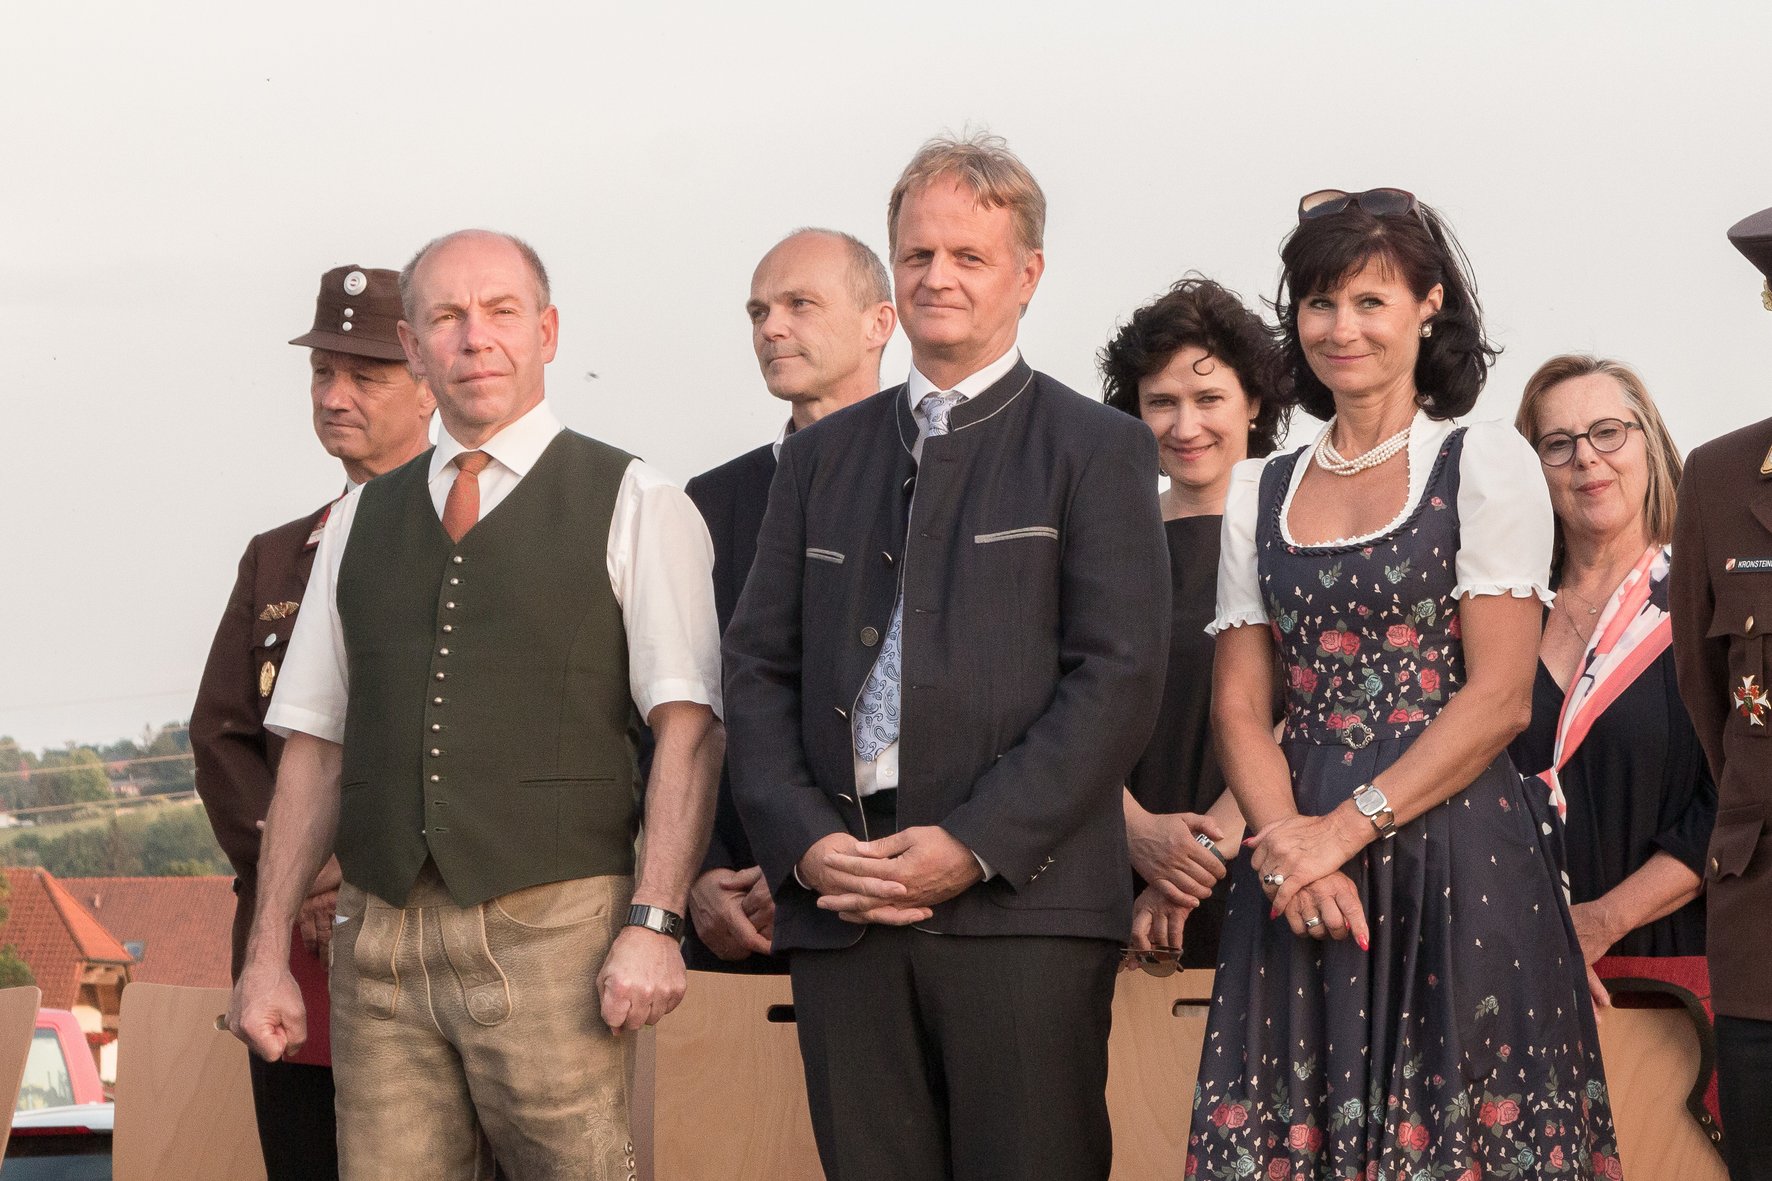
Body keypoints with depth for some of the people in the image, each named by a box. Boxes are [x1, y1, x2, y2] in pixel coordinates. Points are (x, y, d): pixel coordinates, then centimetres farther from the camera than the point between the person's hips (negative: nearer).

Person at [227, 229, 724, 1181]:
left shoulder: (633, 506, 4)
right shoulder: (360, 523, 16)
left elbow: (686, 733, -4)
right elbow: (314, 749, 15)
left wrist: (653, 924, -14)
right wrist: (267, 952, 8)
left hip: (552, 927, -3)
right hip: (379, 936, 4)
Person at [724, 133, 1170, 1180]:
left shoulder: (1097, 450, 5)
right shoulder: (824, 457, 19)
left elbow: (1121, 678, -4)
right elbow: (760, 665, 15)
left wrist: (977, 845, -12)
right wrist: (802, 840, -2)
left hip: (1021, 899, -4)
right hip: (839, 905, 4)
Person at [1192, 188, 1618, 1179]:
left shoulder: (1484, 463, 0)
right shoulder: (1260, 493, 14)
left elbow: (1500, 696, -7)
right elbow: (1241, 705, 9)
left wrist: (1346, 829, -13)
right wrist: (1287, 841, -9)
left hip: (1455, 860, -4)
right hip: (1300, 869, 4)